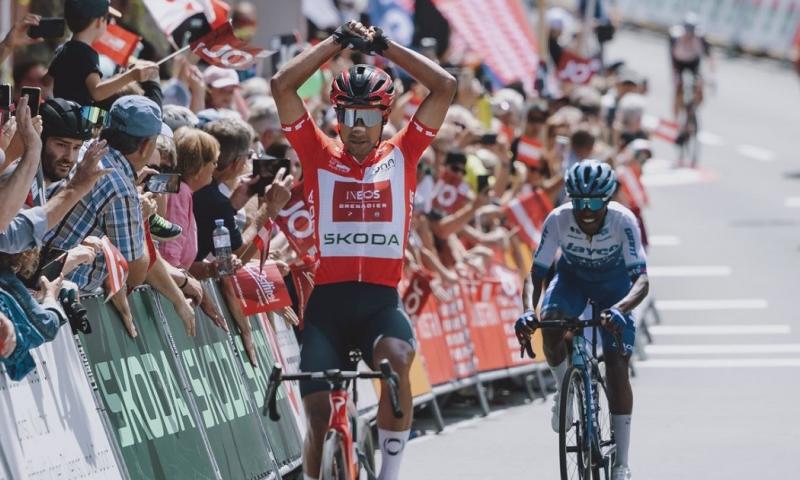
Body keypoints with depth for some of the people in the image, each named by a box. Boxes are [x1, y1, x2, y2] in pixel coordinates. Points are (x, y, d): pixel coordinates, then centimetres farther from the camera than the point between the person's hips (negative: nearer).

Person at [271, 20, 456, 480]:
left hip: (382, 300, -1)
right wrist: (339, 42, 6)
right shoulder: (320, 155, 10)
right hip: (328, 298, 1)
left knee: (397, 359, -32)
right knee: (319, 414, -7)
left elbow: (445, 86, 7)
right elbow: (282, 84, 2)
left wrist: (384, 45, 7)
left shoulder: (401, 155, 12)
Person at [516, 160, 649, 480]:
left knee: (617, 364, -13)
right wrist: (528, 311, -51)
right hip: (572, 277, 1)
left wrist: (619, 309, -61)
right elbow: (536, 275, -30)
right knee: (551, 325, -32)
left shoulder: (623, 221, -35)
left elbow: (642, 281, -41)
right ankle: (565, 389, -1)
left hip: (614, 285, -1)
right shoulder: (558, 220, -31)